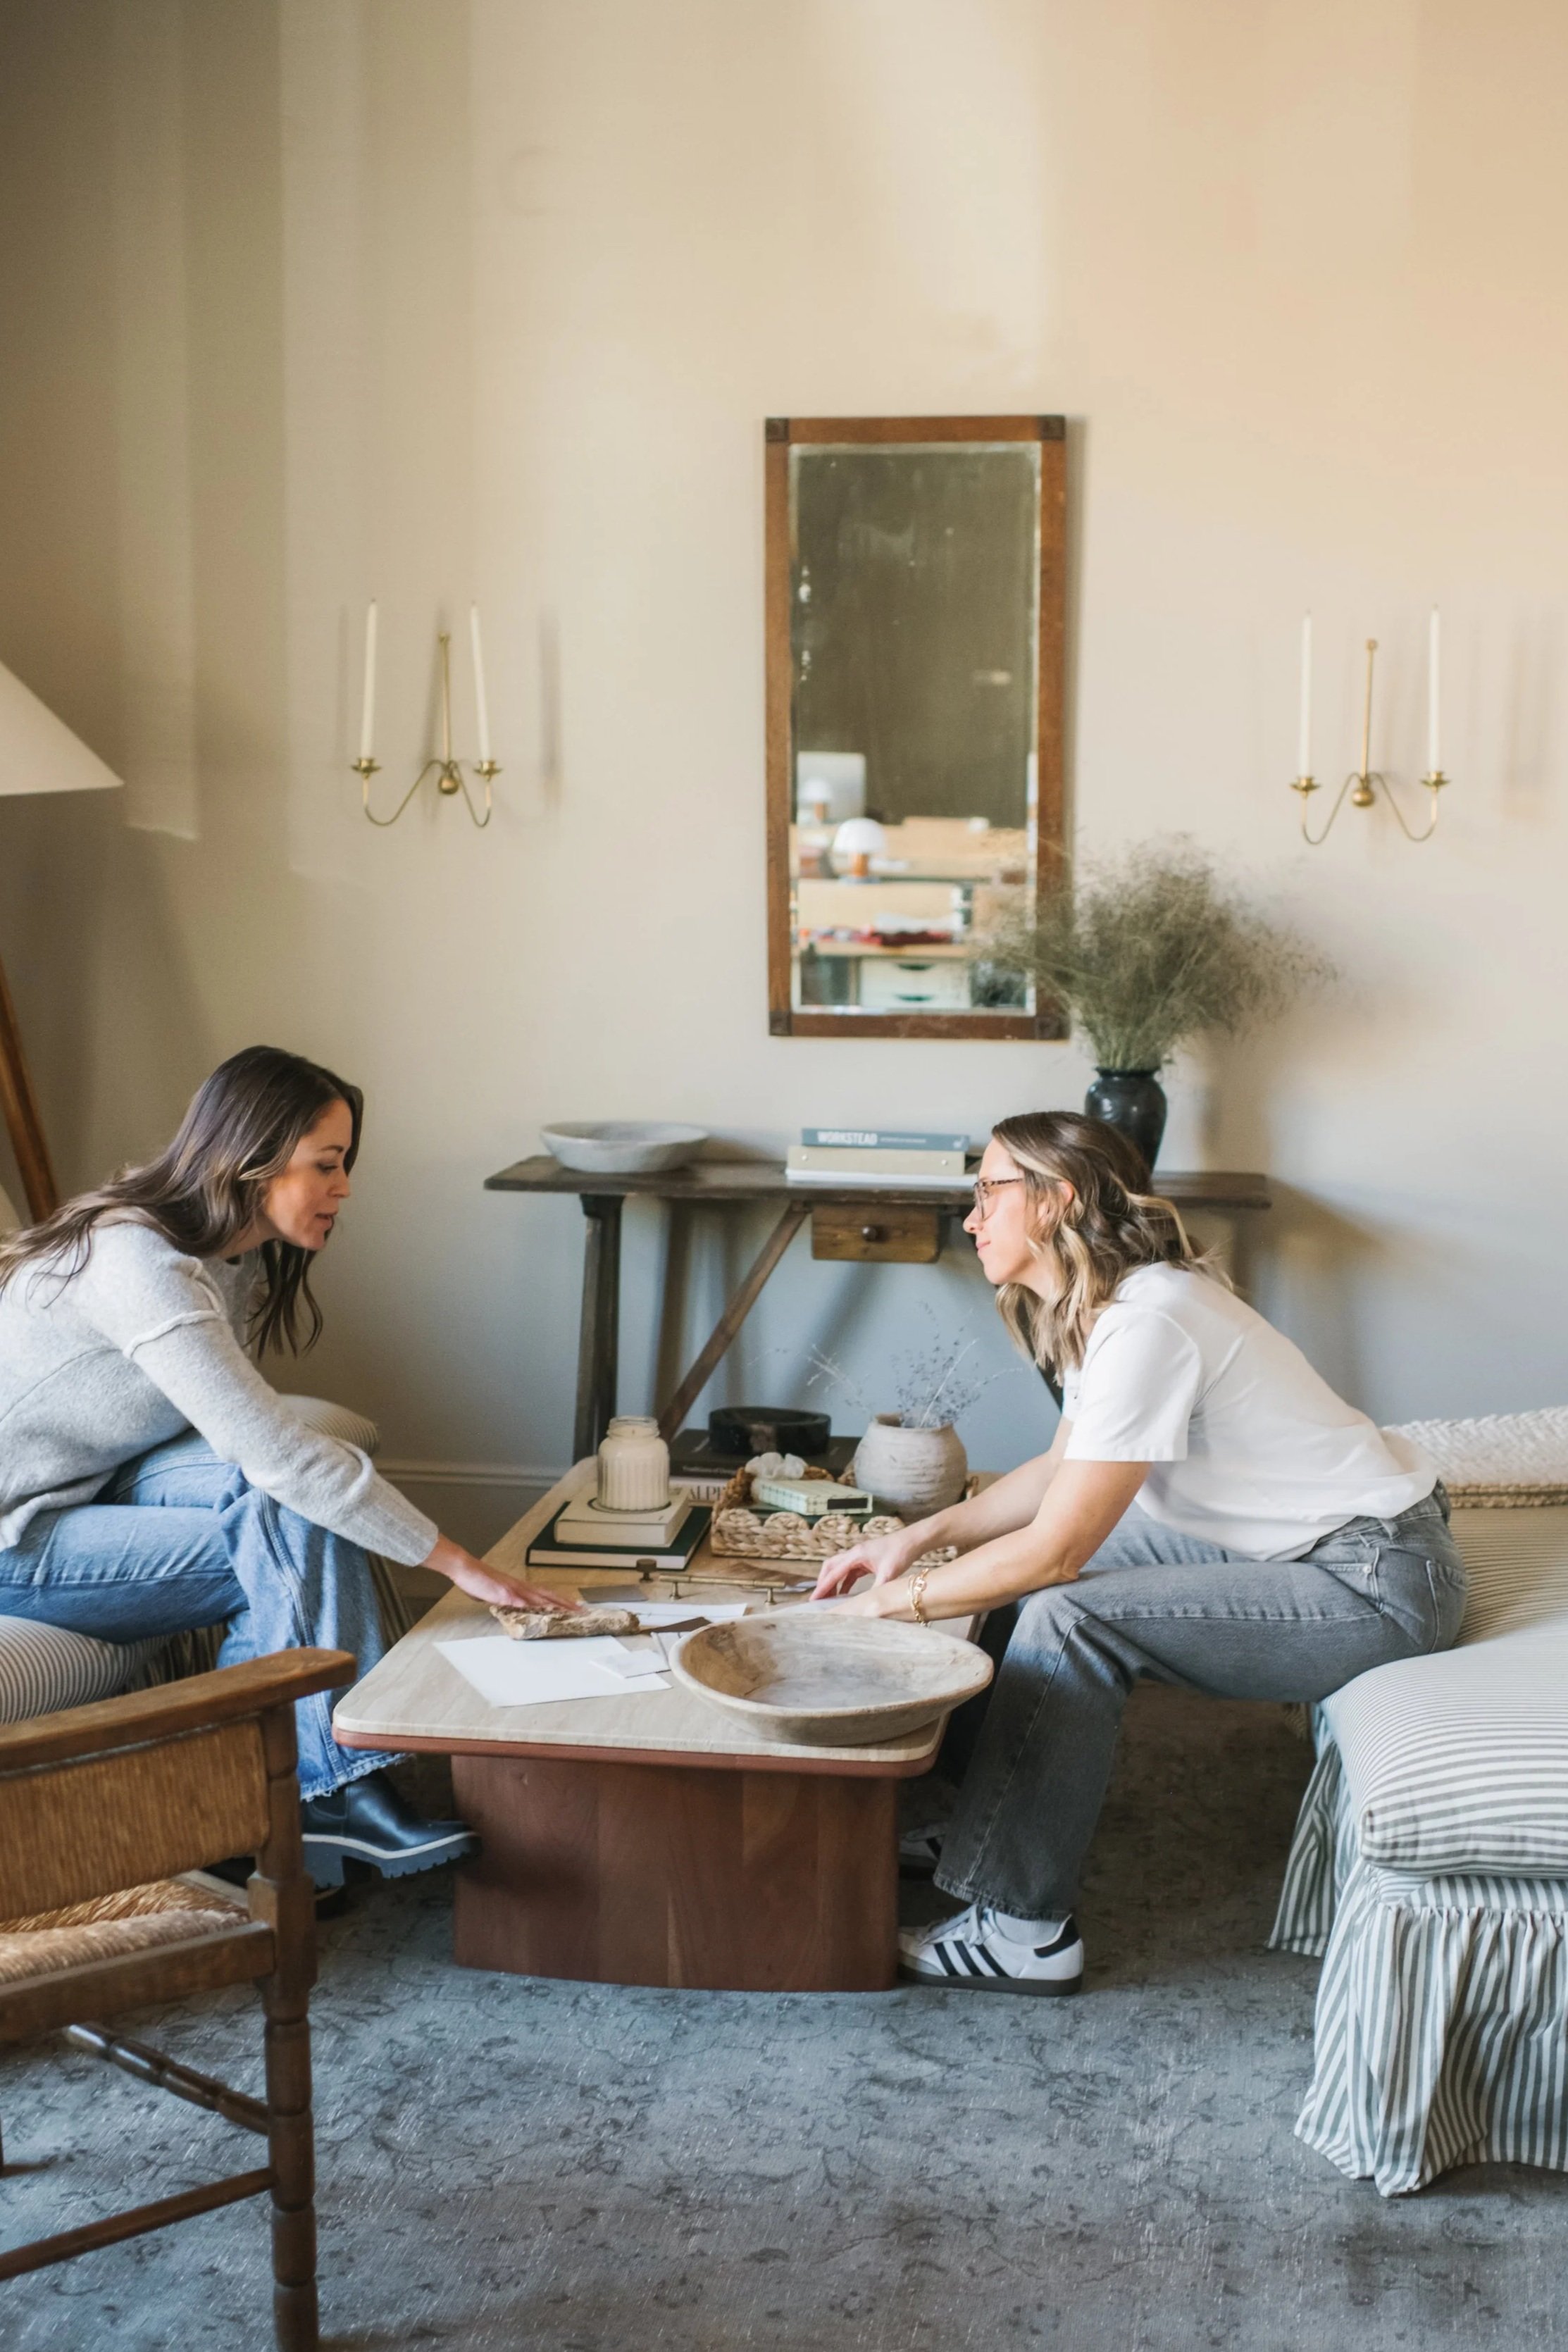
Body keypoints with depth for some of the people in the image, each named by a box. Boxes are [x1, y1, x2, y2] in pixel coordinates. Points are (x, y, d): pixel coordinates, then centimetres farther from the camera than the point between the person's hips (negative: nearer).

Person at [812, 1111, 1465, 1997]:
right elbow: (1057, 1473, 15)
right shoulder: (1104, 1303, 4)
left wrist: (895, 1602, -14)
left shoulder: (1146, 1322, -26)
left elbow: (1054, 1548, -25)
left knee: (1068, 1620, -22)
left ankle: (1025, 1929, -11)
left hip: (1376, 1582, -10)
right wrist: (923, 1536, 3)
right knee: (1017, 1570, 8)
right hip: (1293, 1545, 10)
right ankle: (997, 1817, 20)